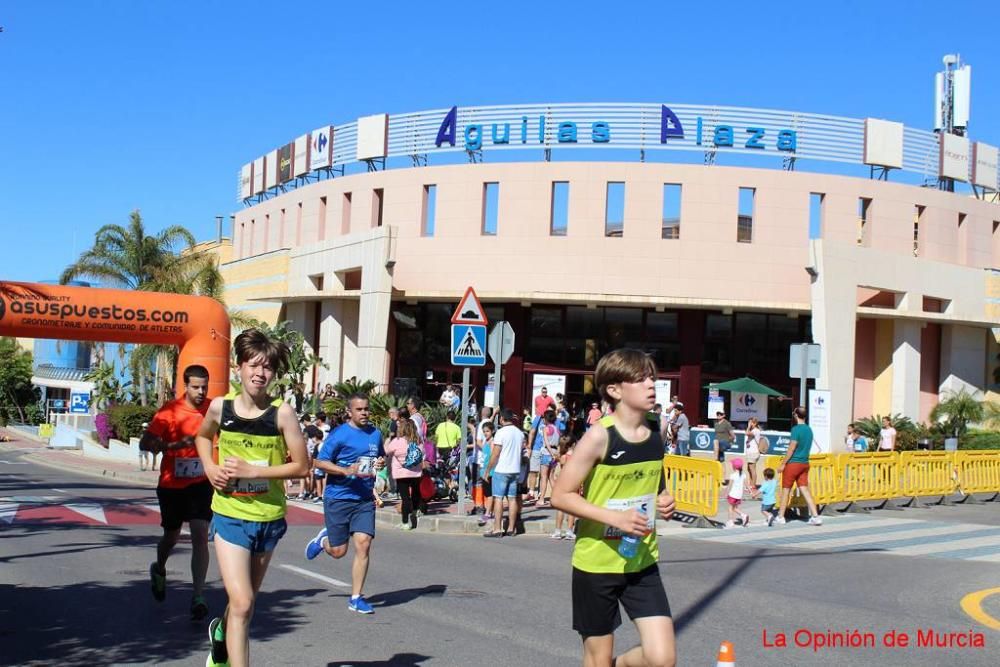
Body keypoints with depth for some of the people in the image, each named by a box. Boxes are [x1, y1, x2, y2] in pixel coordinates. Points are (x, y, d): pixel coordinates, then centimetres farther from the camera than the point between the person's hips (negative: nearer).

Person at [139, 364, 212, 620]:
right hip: (172, 485, -1)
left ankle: (198, 597, -10)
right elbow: (145, 443, -16)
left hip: (200, 483, 1)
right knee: (171, 536, 16)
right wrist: (175, 445, -30)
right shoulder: (170, 410, -13)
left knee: (200, 535, -12)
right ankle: (159, 570, 48)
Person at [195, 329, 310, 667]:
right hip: (230, 516, -1)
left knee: (245, 601, 20)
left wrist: (253, 470, -18)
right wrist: (210, 467, -1)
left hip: (269, 518, 1)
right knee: (242, 604, -13)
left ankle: (221, 634, 53)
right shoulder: (220, 407, -5)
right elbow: (203, 437, 17)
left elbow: (301, 466, -10)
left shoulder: (282, 413, -12)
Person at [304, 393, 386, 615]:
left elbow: (381, 456, 26)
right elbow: (320, 462, -8)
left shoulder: (375, 434, 9)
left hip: (364, 499, 4)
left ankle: (355, 598, 2)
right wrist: (347, 470, -21)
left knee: (363, 544, -9)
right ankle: (323, 539, 41)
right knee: (338, 551, 4)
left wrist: (381, 462, 2)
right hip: (338, 498, -4)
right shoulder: (339, 435, -8)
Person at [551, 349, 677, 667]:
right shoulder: (600, 436, -16)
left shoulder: (655, 434, 2)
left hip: (642, 562, 5)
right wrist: (615, 517, -25)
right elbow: (561, 495, -16)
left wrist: (665, 501, -2)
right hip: (597, 563, -5)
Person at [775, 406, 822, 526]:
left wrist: (783, 464, -12)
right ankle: (815, 516, -2)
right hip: (805, 463, 7)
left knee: (786, 489, 5)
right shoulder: (809, 430, 8)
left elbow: (791, 449, -17)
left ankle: (780, 516, 12)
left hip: (793, 463, -7)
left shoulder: (796, 429, -15)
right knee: (804, 489, 6)